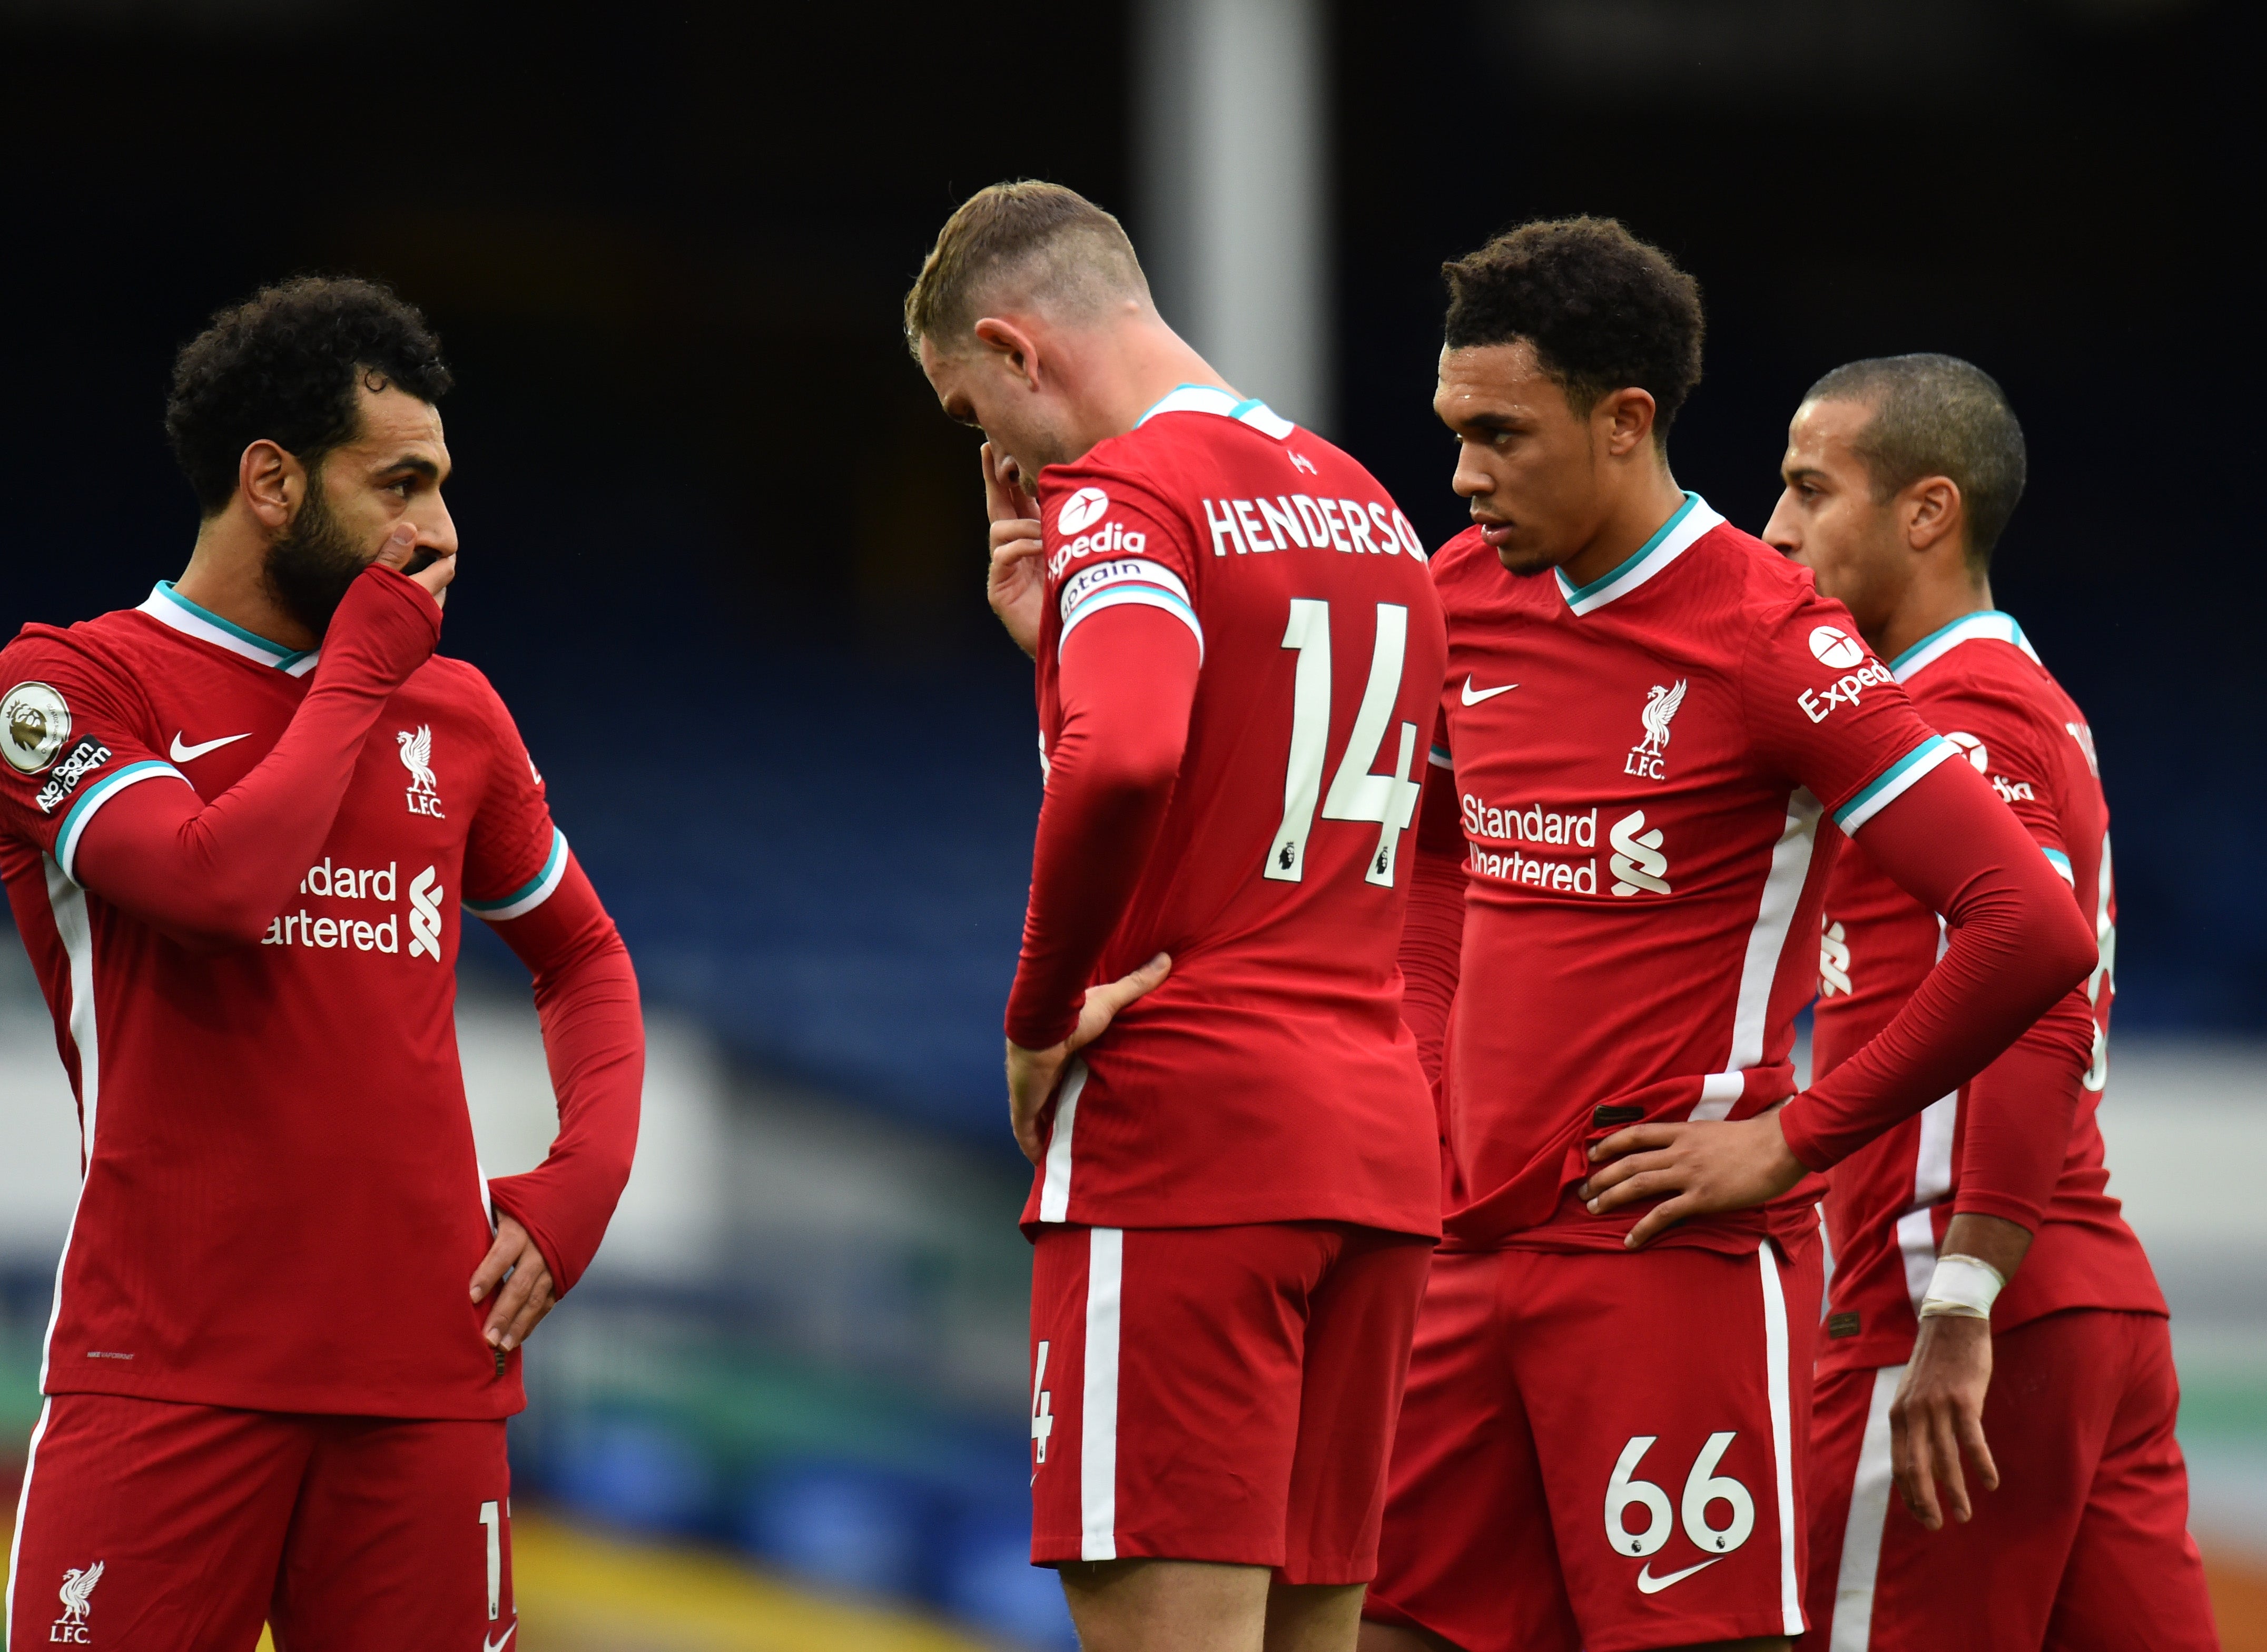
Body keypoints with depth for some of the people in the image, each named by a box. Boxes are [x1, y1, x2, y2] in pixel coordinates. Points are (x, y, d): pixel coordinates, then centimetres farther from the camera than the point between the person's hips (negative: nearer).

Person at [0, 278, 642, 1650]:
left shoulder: (452, 710, 16)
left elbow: (584, 956, 29)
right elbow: (221, 879, -19)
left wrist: (583, 1182, 10)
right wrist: (363, 664, -5)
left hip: (427, 1368, 5)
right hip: (169, 1370, -4)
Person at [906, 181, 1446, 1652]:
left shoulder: (1123, 497, -8)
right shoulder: (1371, 508, 19)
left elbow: (1122, 765, -27)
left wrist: (1040, 1016, -14)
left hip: (1182, 1143, -9)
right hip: (1379, 1147, 9)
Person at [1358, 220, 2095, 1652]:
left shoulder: (1767, 643, -12)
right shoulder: (1466, 602, 10)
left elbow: (2037, 931, -18)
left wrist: (1798, 1139, -14)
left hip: (1678, 1259, -7)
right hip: (1471, 1252, 7)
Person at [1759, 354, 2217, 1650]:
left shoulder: (1965, 719, -10)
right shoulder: (2032, 707, 21)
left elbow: (2032, 1019, -21)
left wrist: (1957, 1312, -26)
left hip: (1987, 1334, -9)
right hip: (2108, 1302, 9)